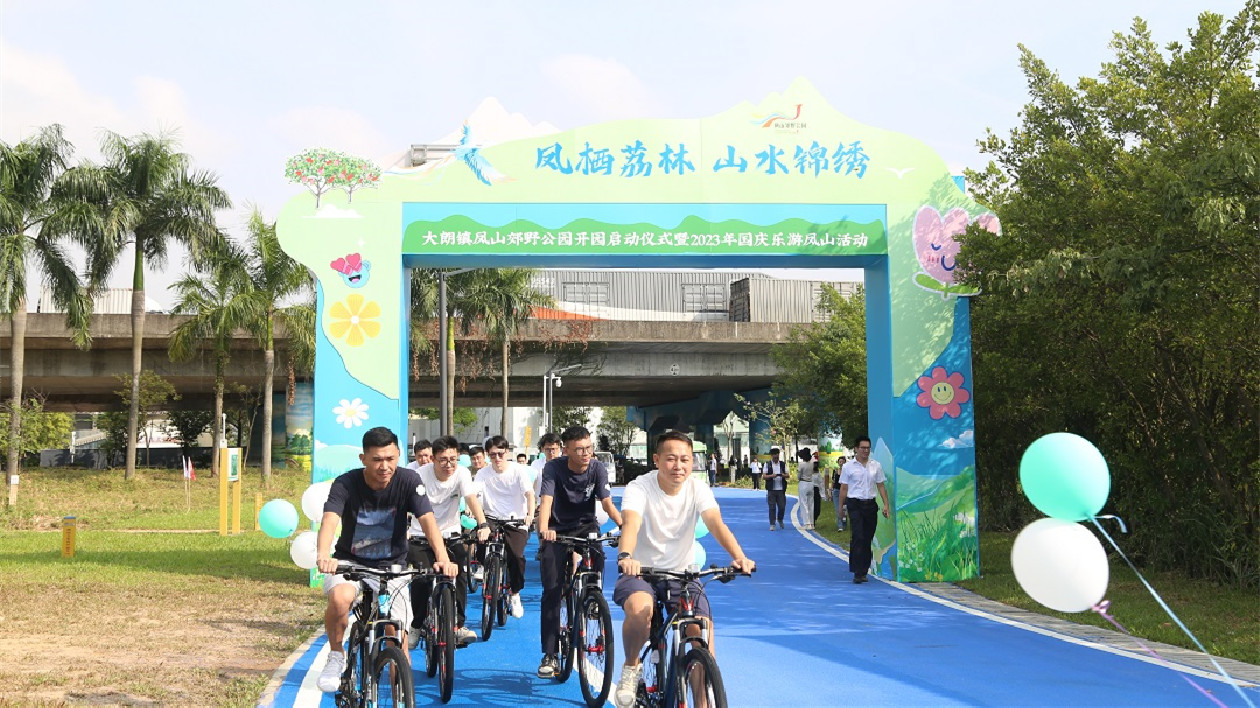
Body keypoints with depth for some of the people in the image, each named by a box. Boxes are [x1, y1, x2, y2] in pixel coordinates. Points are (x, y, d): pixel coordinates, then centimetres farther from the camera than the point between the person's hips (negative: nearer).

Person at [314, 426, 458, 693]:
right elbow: (329, 520, -32)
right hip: (350, 561, -1)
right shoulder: (346, 484, -17)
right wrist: (323, 556, -53)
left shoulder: (408, 481, -14)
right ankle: (336, 656, -5)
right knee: (340, 598, -33)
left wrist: (443, 558, -42)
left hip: (392, 565, 1)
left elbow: (427, 520, -24)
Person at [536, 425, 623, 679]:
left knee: (597, 560, -28)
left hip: (586, 526, 2)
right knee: (552, 591, -6)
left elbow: (607, 502, -18)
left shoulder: (597, 468, -13)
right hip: (557, 530, -2)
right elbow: (546, 500, -31)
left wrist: (622, 522, -37)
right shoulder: (554, 468, -20)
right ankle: (550, 655, 0)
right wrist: (543, 529, -50)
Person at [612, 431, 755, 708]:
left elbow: (716, 524, -23)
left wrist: (739, 556, -43)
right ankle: (631, 668, -4)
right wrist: (625, 557, -55)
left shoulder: (698, 490, -8)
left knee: (702, 629, -18)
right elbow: (631, 523, -33)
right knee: (639, 609, -34)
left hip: (682, 574, 3)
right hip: (642, 571, -2)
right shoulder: (639, 488, -15)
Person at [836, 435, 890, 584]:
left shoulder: (876, 466, 9)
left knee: (868, 539, 6)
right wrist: (841, 507, 2)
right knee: (858, 537, -14)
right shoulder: (848, 467, 1)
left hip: (871, 505, 4)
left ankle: (864, 571, 15)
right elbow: (843, 489, 4)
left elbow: (881, 486, 10)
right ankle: (857, 573, -15)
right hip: (855, 505, -4)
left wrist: (886, 505, 2)